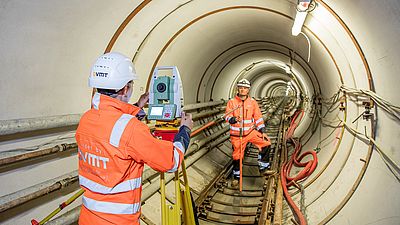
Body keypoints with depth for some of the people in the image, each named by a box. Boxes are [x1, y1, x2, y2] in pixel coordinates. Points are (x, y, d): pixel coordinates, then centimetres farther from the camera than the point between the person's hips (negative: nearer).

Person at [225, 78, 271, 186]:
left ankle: (263, 167, 6)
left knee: (266, 143, -12)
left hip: (251, 131, 2)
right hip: (237, 134, -2)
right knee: (237, 155, 5)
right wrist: (234, 119, -30)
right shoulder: (231, 102, -4)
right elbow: (228, 117, -8)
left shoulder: (253, 102, 2)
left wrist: (263, 131, 1)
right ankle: (236, 176, 29)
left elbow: (258, 117, 7)